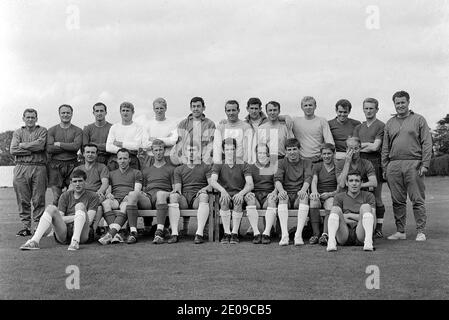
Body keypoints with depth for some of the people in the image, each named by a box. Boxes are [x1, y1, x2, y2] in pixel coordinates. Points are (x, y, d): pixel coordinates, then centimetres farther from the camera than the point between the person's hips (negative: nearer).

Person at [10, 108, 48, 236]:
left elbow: (40, 144, -10)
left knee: (38, 200, -3)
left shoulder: (42, 131, 10)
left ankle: (38, 226, 3)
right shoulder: (18, 132, 16)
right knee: (23, 200, 1)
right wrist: (32, 149, -5)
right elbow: (13, 150, 1)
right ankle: (26, 226, 8)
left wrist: (22, 145, -1)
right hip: (21, 167, 2)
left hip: (39, 167, -2)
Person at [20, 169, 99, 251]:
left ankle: (75, 241, -43)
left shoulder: (92, 196, 10)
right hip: (64, 234, 2)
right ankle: (34, 241, -36)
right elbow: (60, 219, 5)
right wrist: (76, 217, -3)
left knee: (80, 206, -24)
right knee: (51, 208, -19)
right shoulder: (65, 196, 17)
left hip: (82, 234, -2)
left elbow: (89, 221, -2)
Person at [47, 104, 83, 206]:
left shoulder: (77, 131, 8)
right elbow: (49, 149, -4)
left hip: (72, 165, 0)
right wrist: (69, 147, -7)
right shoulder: (52, 130, 10)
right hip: (55, 165, 0)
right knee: (57, 197, 0)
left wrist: (59, 144, -5)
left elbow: (76, 146, -10)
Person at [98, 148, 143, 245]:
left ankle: (111, 233, -57)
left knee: (125, 205, -40)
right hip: (115, 199, 2)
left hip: (127, 199, -2)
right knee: (105, 202, -35)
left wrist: (130, 196, -16)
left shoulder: (136, 173, 20)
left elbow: (137, 190, 6)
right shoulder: (111, 174, 29)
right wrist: (108, 194, -8)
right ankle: (116, 234, -48)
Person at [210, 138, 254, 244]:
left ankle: (235, 233, -28)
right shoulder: (218, 165, 9)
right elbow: (213, 181, -10)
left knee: (238, 200, -34)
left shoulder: (243, 165, 8)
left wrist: (241, 193, -26)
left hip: (238, 195, 0)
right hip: (225, 195, 0)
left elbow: (250, 184, -5)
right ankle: (227, 233, -28)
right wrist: (222, 190, -31)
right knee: (224, 199, -33)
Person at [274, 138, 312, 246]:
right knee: (282, 197, -34)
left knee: (305, 197, -34)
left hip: (299, 196, 0)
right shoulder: (282, 163, 13)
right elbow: (277, 179, -3)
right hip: (286, 194, 0)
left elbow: (308, 178, -6)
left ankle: (298, 234, -41)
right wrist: (281, 190, -27)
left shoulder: (306, 163, 12)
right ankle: (284, 235, -43)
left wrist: (303, 190, -29)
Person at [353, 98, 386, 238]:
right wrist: (368, 145, -4)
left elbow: (375, 147, -7)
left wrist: (360, 145, 2)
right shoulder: (358, 128, 20)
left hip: (375, 163, -5)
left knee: (376, 197, -2)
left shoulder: (381, 126, 3)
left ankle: (378, 229, 3)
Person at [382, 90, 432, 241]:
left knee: (417, 200, -2)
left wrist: (425, 164, -8)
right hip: (393, 165, 3)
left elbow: (427, 143, 1)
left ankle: (421, 231, 4)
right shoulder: (389, 123, 17)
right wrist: (384, 167, 8)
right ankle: (400, 231, 12)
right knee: (397, 201, 5)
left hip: (413, 164, -3)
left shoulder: (419, 120, 7)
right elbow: (385, 148, 16)